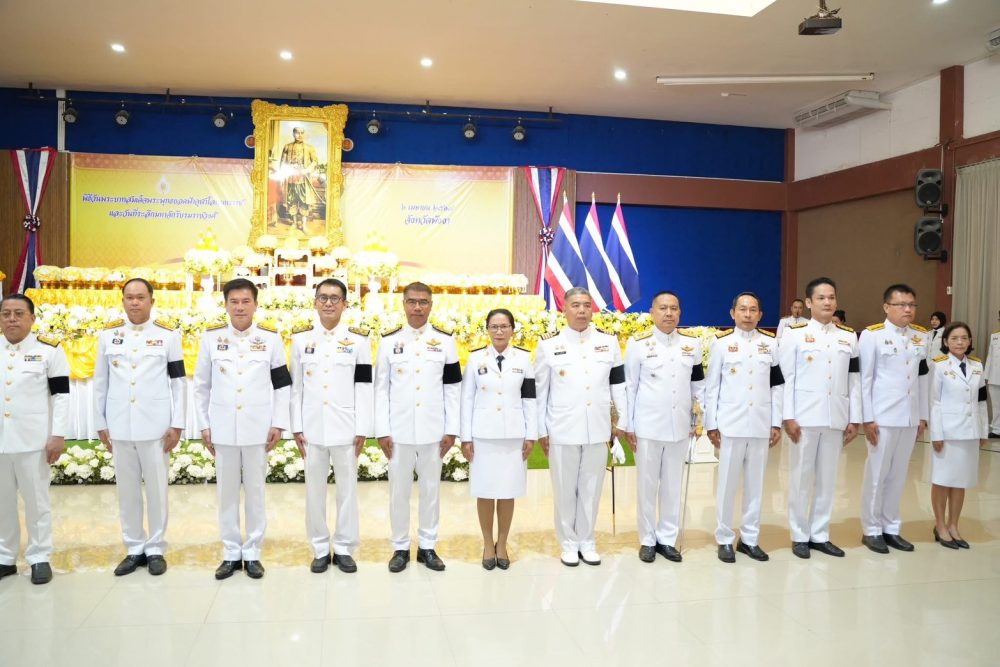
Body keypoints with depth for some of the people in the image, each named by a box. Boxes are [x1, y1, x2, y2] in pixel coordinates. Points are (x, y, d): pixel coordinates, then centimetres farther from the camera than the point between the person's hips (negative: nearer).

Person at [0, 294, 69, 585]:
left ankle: (39, 558, 15)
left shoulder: (49, 349, -1)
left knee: (36, 501, 5)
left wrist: (58, 435, -9)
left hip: (33, 440, -3)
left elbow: (61, 395, -3)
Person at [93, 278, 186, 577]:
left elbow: (179, 382, -1)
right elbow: (100, 382, 10)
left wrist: (177, 424, -6)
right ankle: (135, 549, 22)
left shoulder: (168, 335, 0)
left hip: (155, 426, -2)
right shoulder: (108, 335, 7)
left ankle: (156, 549, 17)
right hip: (119, 427, 3)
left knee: (157, 489, 5)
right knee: (127, 491, 9)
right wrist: (101, 424, 7)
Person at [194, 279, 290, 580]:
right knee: (226, 493, 8)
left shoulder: (271, 338, 1)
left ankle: (252, 553, 18)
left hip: (257, 428, -1)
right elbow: (201, 386, 8)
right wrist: (204, 425, 4)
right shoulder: (211, 337, 3)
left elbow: (282, 385, 3)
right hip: (223, 428, 1)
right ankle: (231, 554, 21)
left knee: (255, 492, 6)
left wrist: (278, 424, -2)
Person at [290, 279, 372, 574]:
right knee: (315, 490, 8)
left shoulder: (358, 339, 1)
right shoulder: (301, 338, 5)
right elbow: (295, 386, 5)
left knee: (347, 488, 6)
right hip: (312, 427, 1)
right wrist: (296, 427, 1)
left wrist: (362, 430, -5)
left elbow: (364, 387, -1)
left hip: (345, 427, -1)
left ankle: (344, 548, 20)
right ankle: (320, 549, 21)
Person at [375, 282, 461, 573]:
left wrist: (452, 429, -1)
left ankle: (428, 546, 22)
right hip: (399, 430, 0)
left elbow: (453, 388, 3)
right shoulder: (389, 341, 2)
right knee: (399, 490, 7)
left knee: (431, 489, 9)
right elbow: (381, 388, 1)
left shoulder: (445, 341, 3)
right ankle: (400, 547, 21)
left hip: (433, 430, 0)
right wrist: (382, 431, -4)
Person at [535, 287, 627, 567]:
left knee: (591, 488, 11)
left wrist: (623, 421, 7)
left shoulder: (609, 342, 4)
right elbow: (539, 391, 1)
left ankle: (586, 540, 26)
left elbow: (618, 384, 9)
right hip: (562, 430, -2)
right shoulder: (548, 344, -2)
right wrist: (541, 430, 0)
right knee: (565, 489, 8)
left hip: (597, 430, 2)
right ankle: (568, 542, 23)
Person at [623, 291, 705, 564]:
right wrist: (628, 426, -3)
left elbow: (698, 383, 11)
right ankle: (647, 540, 20)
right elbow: (629, 386, -3)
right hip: (648, 426, -3)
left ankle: (667, 539, 23)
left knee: (673, 485, 11)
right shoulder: (638, 343, -5)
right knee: (647, 484, 7)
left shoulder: (693, 343, 4)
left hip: (680, 426, 3)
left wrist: (697, 419, 10)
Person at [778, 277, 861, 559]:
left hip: (835, 418, 4)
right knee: (801, 476, 3)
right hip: (804, 417, -3)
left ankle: (820, 535, 20)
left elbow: (854, 381, 10)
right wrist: (788, 417, -10)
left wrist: (854, 419, 6)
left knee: (827, 477, 9)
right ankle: (800, 536, 14)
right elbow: (786, 378, -4)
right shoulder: (795, 334, 0)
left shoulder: (848, 336, 11)